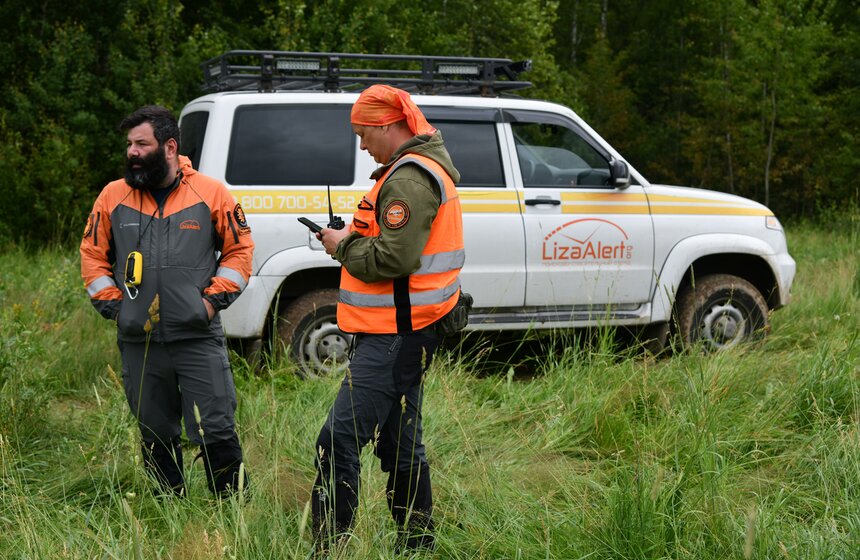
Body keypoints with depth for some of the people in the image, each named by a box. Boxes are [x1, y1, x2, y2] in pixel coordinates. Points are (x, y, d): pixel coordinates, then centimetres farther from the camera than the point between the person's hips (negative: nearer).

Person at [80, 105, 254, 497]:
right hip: (139, 343, 3)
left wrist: (213, 298, -3)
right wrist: (112, 305, 4)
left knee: (216, 432, -5)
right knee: (156, 437, 11)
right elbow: (92, 254, 14)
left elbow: (239, 249, 6)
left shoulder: (211, 193, 0)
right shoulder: (113, 196, 6)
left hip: (198, 337, -3)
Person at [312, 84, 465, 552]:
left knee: (339, 442, -14)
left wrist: (345, 246, -10)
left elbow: (394, 258, -25)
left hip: (395, 335, -11)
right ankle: (416, 543, 27)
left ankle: (329, 547, -15)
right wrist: (349, 241, 10)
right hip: (405, 331, 11)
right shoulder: (427, 168, 19)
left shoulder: (409, 178, -16)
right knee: (399, 442, 18)